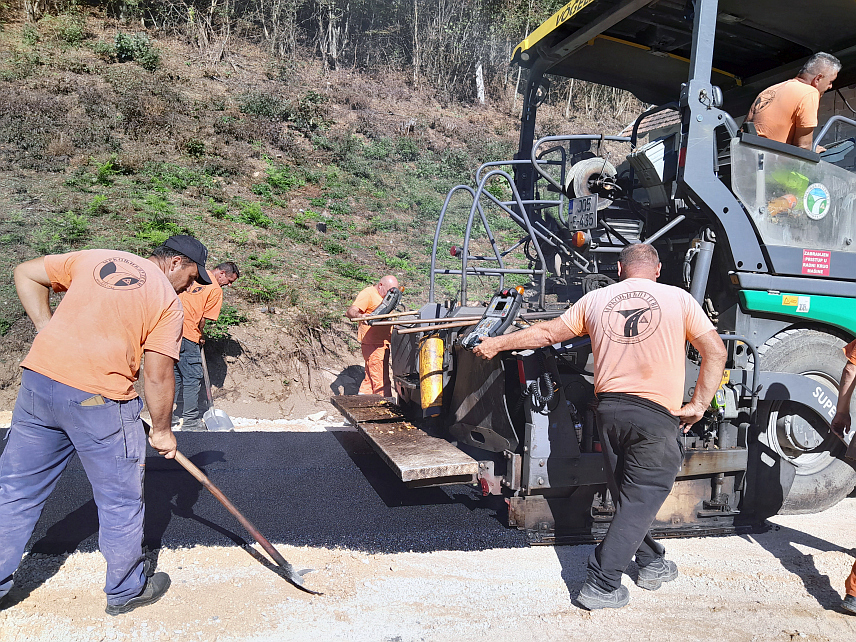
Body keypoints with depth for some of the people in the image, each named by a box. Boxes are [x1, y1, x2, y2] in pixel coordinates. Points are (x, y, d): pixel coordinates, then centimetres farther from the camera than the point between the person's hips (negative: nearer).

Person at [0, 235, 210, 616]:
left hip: (37, 380, 6)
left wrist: (48, 331, 16)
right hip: (98, 399, -5)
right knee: (120, 500, 13)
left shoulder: (95, 258, 13)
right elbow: (158, 377, -6)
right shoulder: (167, 299, -3)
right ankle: (126, 590, 29)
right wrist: (161, 430, 6)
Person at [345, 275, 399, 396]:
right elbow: (350, 311, -24)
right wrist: (360, 316, -44)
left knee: (370, 379, 13)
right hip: (373, 344, -10)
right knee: (381, 381, -9)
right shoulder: (368, 294, -11)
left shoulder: (385, 296, 19)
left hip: (382, 343, 10)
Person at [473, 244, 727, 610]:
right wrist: (698, 406, 3)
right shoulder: (678, 299, 2)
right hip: (657, 415, -3)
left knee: (629, 495, 20)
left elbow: (546, 333, 13)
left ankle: (652, 563, 36)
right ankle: (601, 585, 3)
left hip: (609, 408, 3)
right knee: (640, 500, 4)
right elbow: (715, 352, -1)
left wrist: (496, 344, 24)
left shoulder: (596, 299, 8)